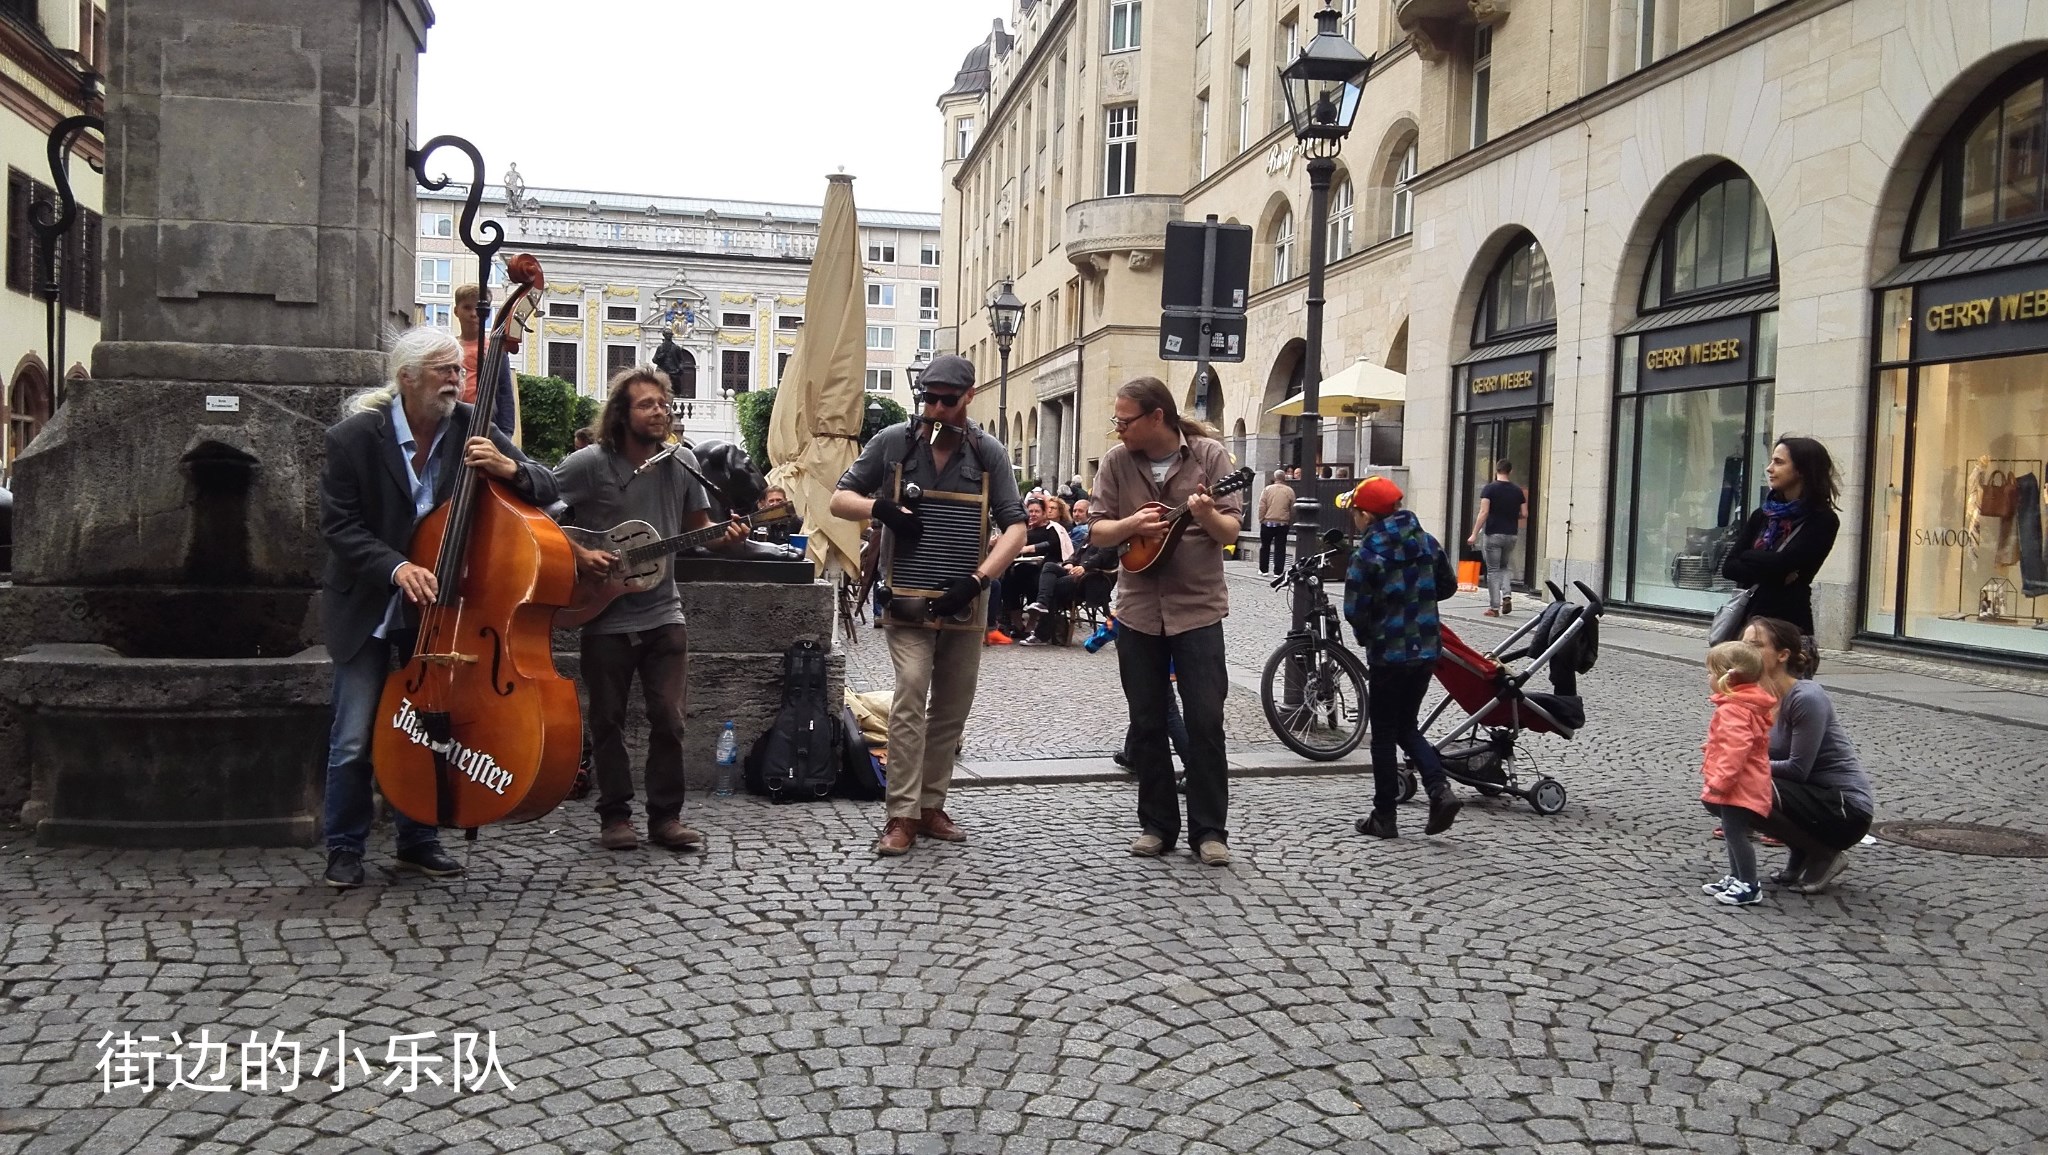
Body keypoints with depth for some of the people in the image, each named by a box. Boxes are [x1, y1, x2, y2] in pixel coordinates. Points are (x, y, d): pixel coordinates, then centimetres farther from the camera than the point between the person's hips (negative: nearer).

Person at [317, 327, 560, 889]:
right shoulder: (354, 437, -14)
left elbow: (546, 489, -6)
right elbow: (339, 527, -12)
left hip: (435, 603, 3)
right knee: (353, 739, -1)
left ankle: (418, 841, 26)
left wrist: (508, 468, -28)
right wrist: (396, 568, -28)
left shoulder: (470, 429, -6)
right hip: (368, 607, -3)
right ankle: (345, 848, 16)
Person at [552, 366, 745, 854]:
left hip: (663, 613, 2)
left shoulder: (682, 463, 2)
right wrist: (578, 555, -17)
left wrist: (721, 535, -9)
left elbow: (696, 525, 12)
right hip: (605, 616, -2)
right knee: (608, 720, 8)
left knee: (669, 718, 1)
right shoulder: (587, 464, -9)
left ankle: (666, 815, 13)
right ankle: (615, 816, 20)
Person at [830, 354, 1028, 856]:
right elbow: (840, 500, 1)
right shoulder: (892, 442, -3)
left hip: (963, 595, 2)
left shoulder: (989, 452, -3)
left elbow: (1014, 527, -8)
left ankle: (931, 806, 22)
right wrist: (882, 508, -21)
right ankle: (903, 815, -14)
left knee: (953, 705, 9)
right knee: (911, 690, -17)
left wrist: (977, 579, -22)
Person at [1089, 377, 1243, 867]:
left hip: (1198, 608, -3)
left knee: (1205, 722, -3)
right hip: (1138, 610, 3)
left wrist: (1208, 515, -27)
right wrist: (1130, 524, -18)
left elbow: (1232, 531, -6)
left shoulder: (1209, 454, -5)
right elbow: (1096, 531, 2)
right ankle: (1157, 824, 19)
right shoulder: (1117, 460, 1)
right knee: (1147, 724, 8)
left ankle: (1209, 831, 7)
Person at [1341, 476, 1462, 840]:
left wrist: (1368, 637, 3)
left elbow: (1355, 611, -16)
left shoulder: (1366, 555, -14)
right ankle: (1440, 790, 1)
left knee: (1384, 734, 5)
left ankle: (1384, 816, 10)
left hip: (1388, 653, -6)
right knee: (1407, 727, 19)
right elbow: (1447, 585, 15)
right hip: (1427, 649, 6)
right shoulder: (1426, 542, 4)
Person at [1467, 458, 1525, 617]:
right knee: (1503, 567, 21)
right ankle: (1507, 595, 0)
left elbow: (1484, 512, -14)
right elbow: (1523, 514, 6)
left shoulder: (1490, 488, -6)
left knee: (1493, 570, 2)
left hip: (1493, 534, -4)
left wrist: (1474, 534, -13)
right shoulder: (1517, 491, 6)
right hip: (1511, 534, 4)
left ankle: (1494, 607, 0)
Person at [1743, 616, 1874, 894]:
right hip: (1813, 796, 8)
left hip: (1846, 809, -8)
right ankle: (1800, 859, 10)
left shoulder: (1806, 698, -21)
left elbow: (1797, 769, -22)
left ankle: (1826, 855, -4)